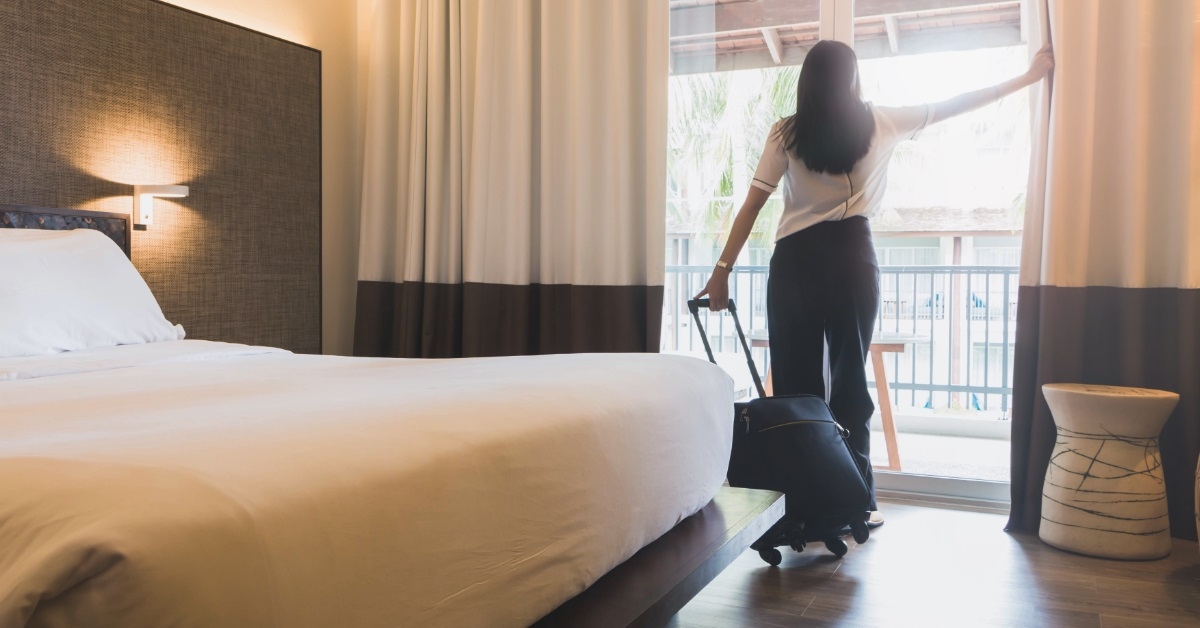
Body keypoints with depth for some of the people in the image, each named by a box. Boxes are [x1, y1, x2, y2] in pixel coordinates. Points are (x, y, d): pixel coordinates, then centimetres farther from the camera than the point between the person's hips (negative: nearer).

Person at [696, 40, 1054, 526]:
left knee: (795, 386, 3)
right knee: (850, 383, 6)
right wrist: (1027, 78, 28)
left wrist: (723, 268, 0)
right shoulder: (880, 123, 5)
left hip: (794, 261, 0)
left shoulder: (787, 133, 2)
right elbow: (953, 106, 15)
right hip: (851, 257, 0)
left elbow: (752, 206, -2)